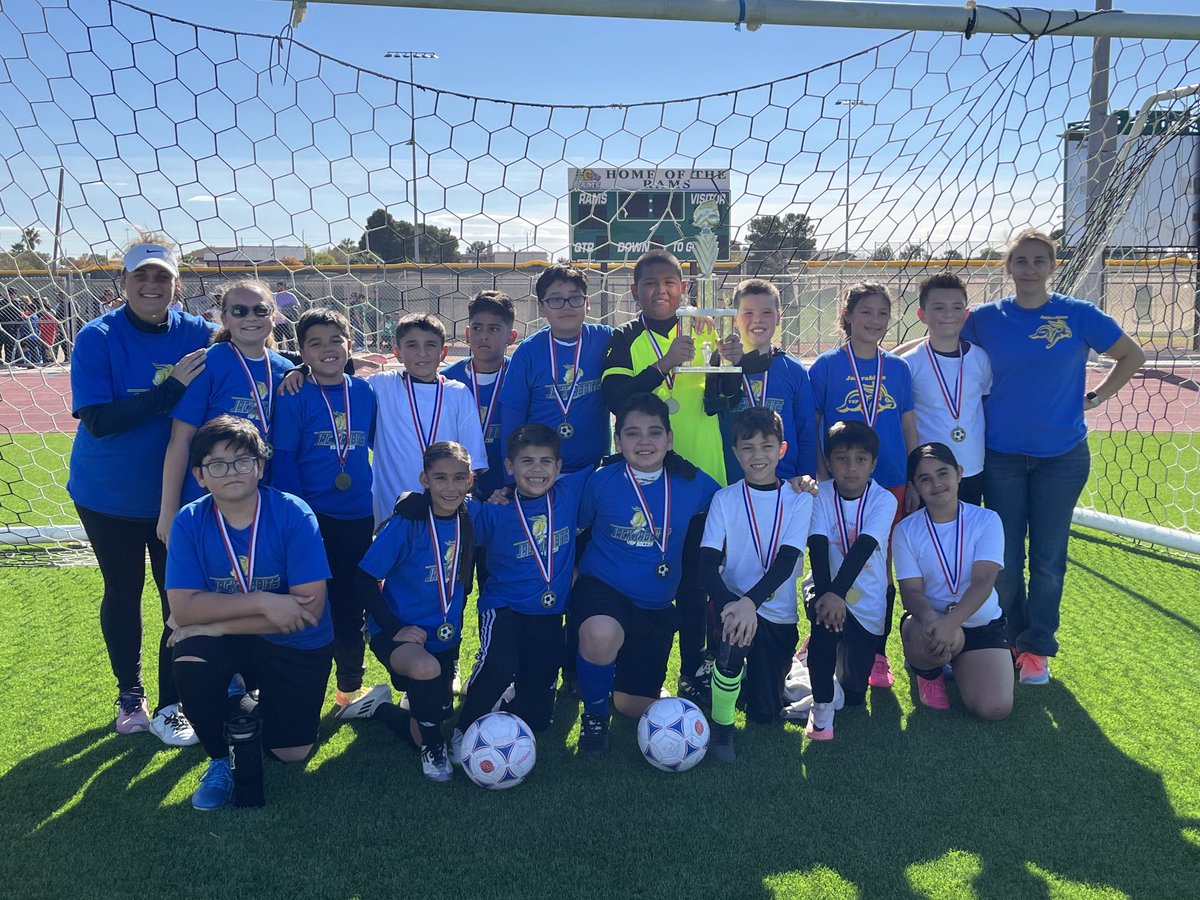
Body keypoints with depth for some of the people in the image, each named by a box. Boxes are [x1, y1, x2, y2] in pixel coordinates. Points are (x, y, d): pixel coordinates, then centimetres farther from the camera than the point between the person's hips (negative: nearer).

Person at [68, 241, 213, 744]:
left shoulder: (196, 334, -7)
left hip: (176, 493, 2)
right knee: (122, 593, 13)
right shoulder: (98, 338, -14)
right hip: (108, 496, -2)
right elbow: (97, 420, -23)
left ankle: (170, 707, 19)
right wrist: (169, 388, -32)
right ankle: (129, 695, 33)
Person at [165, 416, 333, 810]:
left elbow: (310, 606, -25)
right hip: (226, 642, 1)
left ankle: (258, 699, 32)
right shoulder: (189, 522, -13)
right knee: (189, 664, -31)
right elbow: (183, 609, -20)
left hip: (295, 644, -1)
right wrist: (263, 602, -31)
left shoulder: (294, 515, -20)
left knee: (290, 753, -3)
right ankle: (220, 758, -2)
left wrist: (218, 624, -24)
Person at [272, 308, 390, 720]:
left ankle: (350, 689, 24)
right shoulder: (294, 398, -4)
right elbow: (283, 458, -7)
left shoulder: (365, 392, 6)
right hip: (313, 518, -3)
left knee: (354, 605, 10)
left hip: (358, 518, 3)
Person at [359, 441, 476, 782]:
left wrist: (455, 624, 7)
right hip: (400, 634, -5)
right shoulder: (406, 523, -19)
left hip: (445, 638, 5)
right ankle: (433, 745, -9)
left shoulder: (468, 519, -6)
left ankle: (377, 707, 38)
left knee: (435, 713, 10)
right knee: (426, 668, -37)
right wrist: (394, 629, -20)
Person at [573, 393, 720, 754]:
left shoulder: (692, 483, -6)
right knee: (601, 634, -39)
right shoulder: (602, 481, -12)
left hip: (656, 606, 3)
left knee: (636, 706, 8)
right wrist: (578, 568, -10)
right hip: (602, 587, -3)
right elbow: (576, 526, 3)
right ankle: (594, 714, -7)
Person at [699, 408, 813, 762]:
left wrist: (750, 601, -33)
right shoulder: (725, 499, -1)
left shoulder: (798, 499, -2)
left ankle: (755, 670, 40)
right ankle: (721, 726, -11)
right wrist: (729, 604, -32)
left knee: (764, 713, 5)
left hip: (778, 613, 1)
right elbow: (708, 562, -12)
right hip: (733, 603, -1)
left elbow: (786, 562, -16)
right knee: (736, 638, -36)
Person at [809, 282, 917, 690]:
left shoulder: (897, 368, 6)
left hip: (889, 484, 3)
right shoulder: (826, 366, -2)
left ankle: (877, 655, 21)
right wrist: (819, 478, -6)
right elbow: (810, 428, -1)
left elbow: (909, 430, 10)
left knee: (882, 569, 8)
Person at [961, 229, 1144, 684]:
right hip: (1002, 455, 1)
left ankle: (1037, 648, 19)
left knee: (1048, 558, 5)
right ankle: (1017, 639, 25)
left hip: (1062, 456, -1)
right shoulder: (986, 318, -2)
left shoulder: (1079, 315, -4)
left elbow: (1132, 355, 8)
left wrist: (1094, 397, 1)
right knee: (1004, 559, 6)